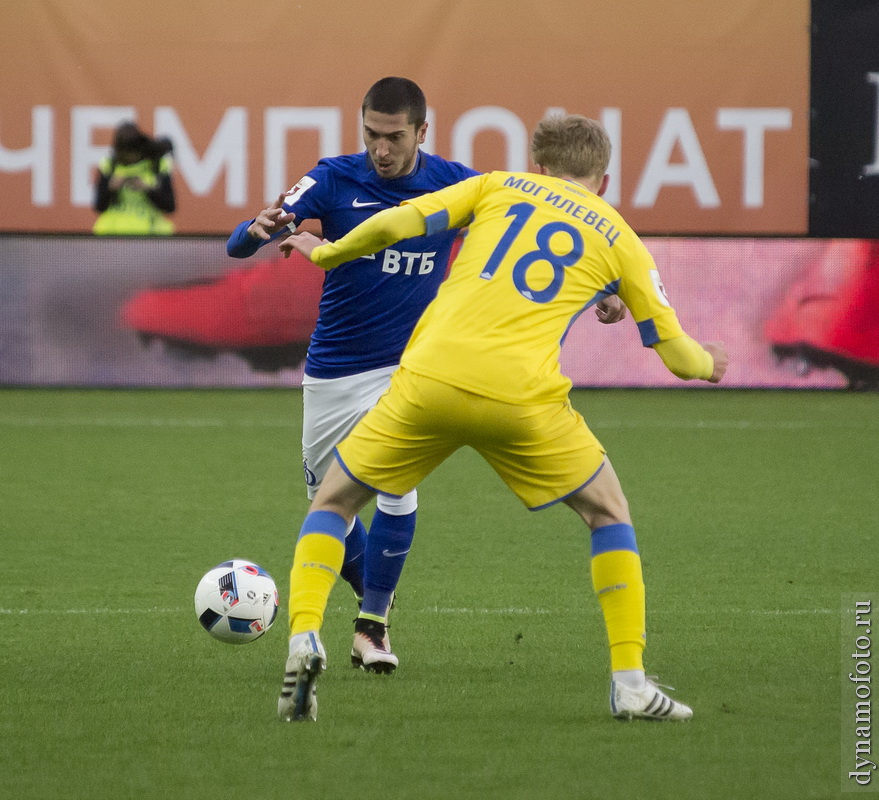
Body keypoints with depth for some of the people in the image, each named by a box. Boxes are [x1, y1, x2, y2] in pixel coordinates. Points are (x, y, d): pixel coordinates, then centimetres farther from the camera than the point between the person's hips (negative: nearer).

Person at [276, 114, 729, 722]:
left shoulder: (502, 187, 18)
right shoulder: (620, 239, 18)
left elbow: (399, 222, 7)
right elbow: (677, 353, 21)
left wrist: (326, 254, 24)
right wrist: (709, 364, 44)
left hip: (429, 381, 1)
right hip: (523, 398, -1)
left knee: (335, 500, 20)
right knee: (609, 512, 22)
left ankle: (304, 638, -4)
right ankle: (630, 681, 12)